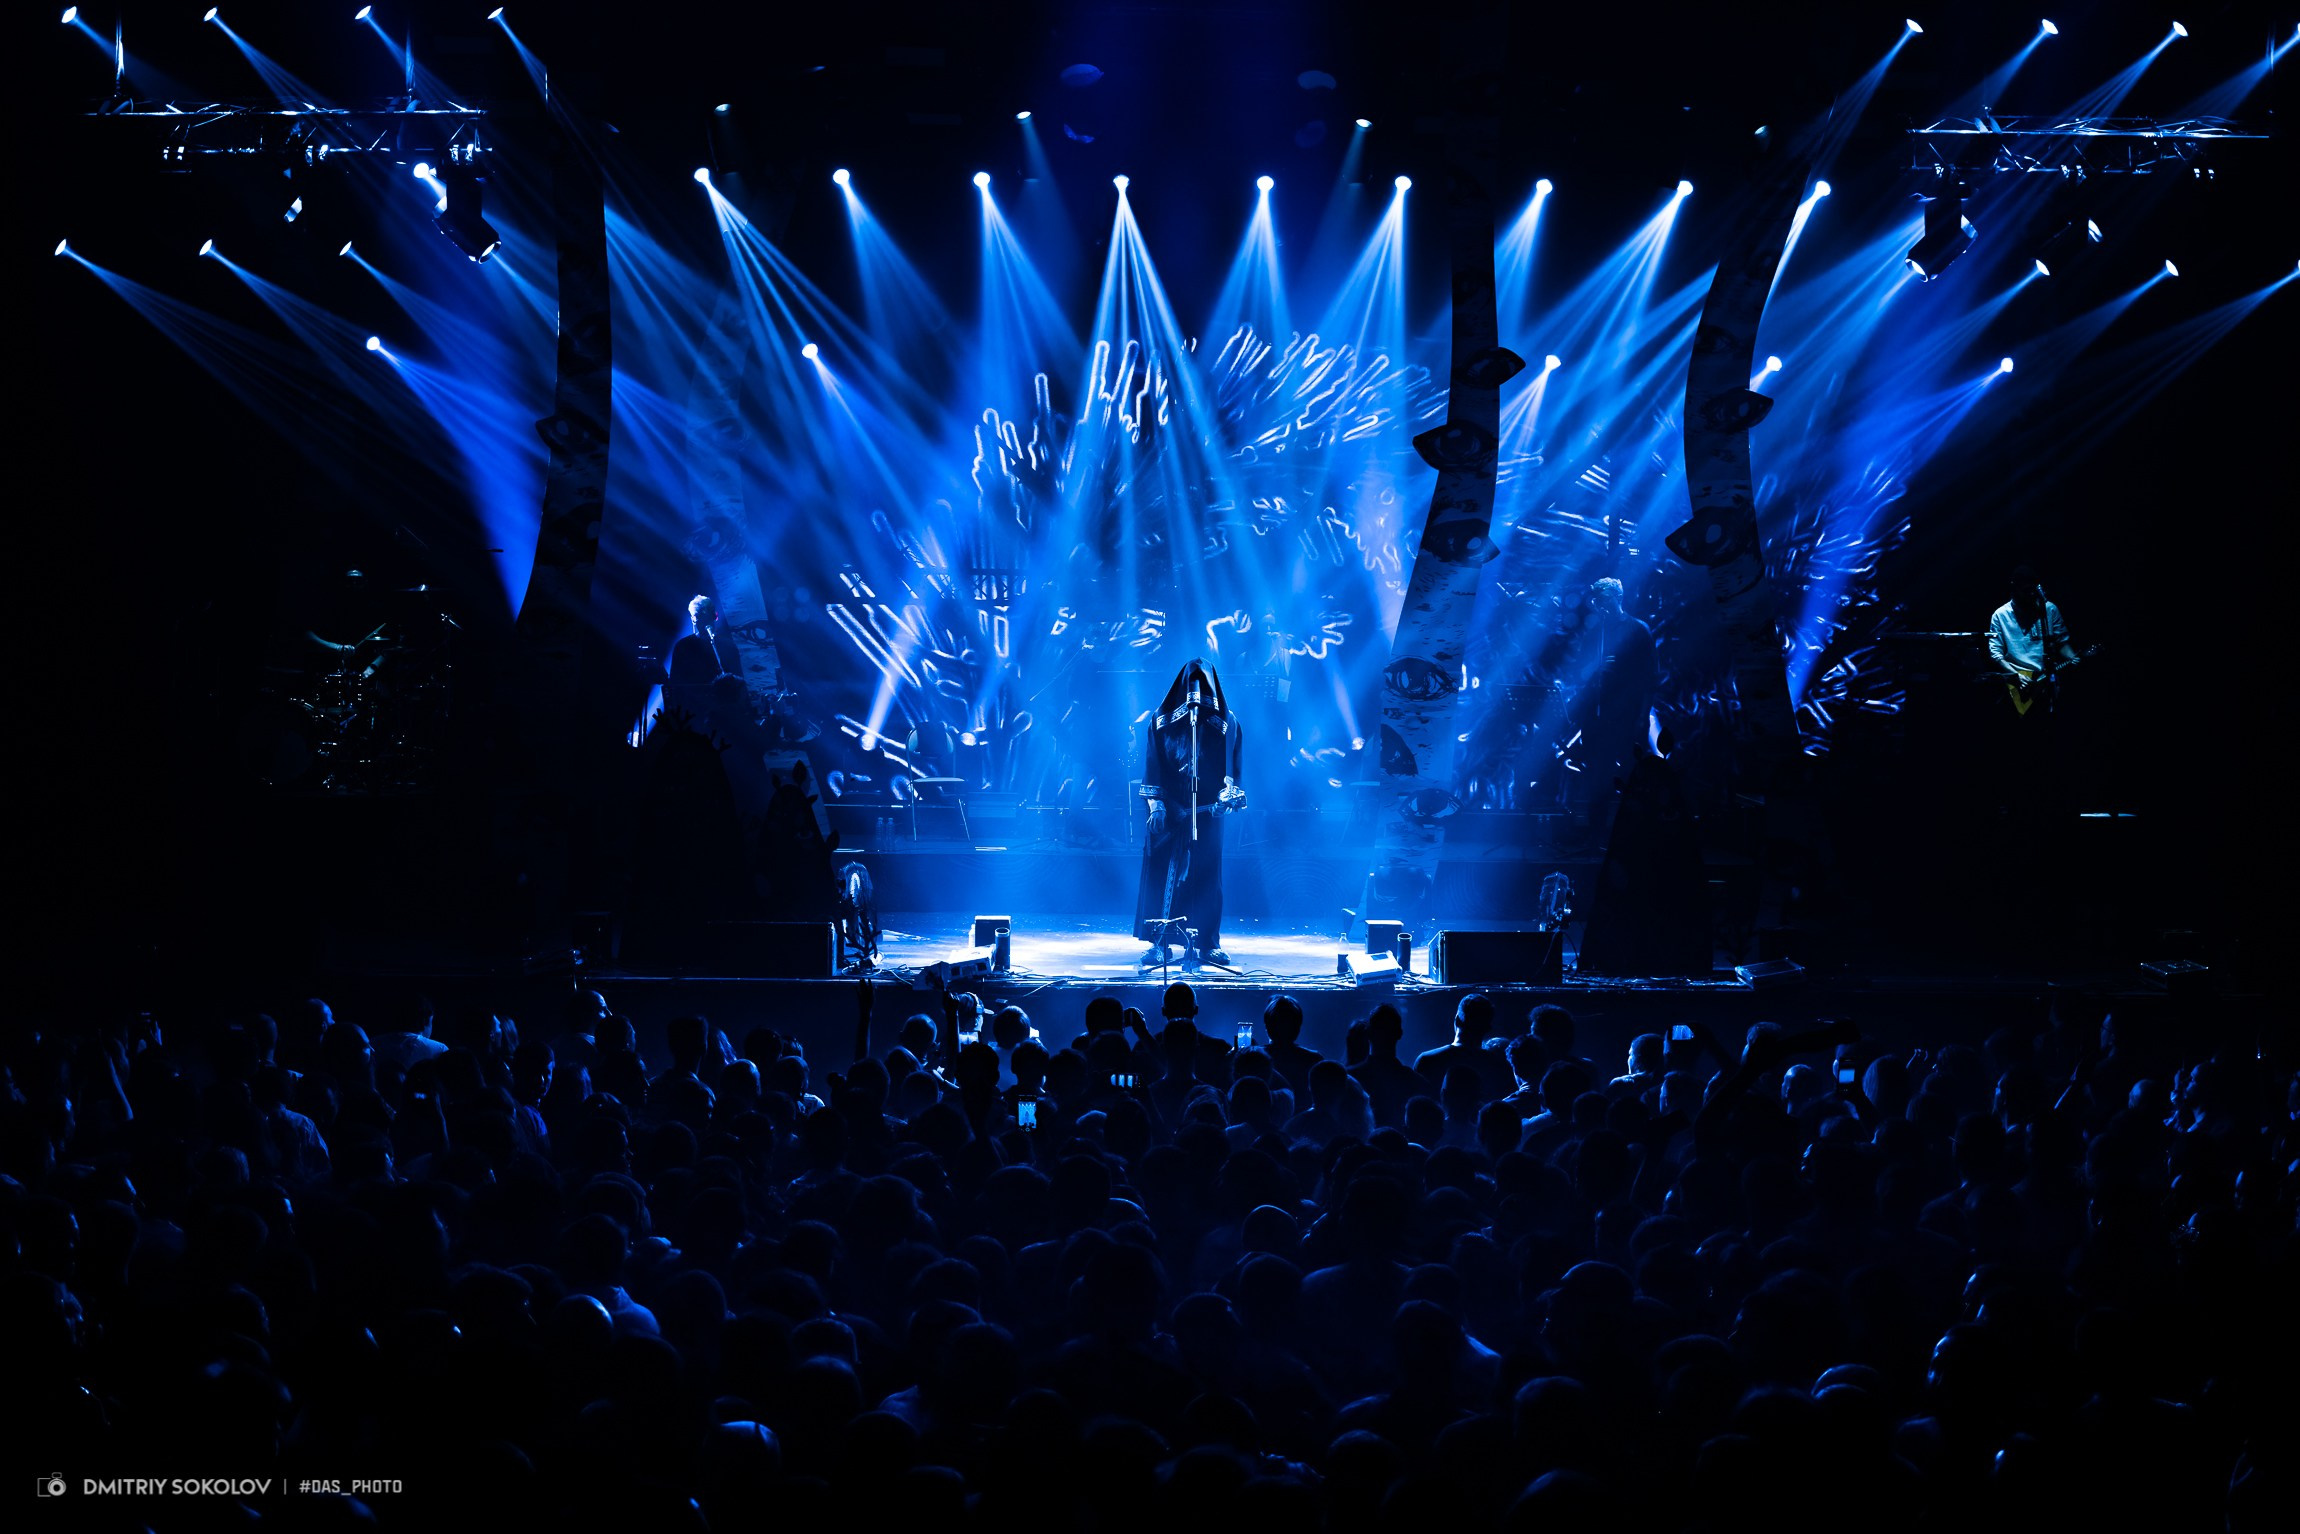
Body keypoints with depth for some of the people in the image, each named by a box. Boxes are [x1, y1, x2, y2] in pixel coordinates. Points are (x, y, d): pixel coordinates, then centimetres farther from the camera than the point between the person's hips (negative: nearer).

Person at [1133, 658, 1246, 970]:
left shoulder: (1226, 722, 7)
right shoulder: (1161, 720, 5)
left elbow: (1232, 763, 5)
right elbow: (1153, 762, 3)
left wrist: (1228, 791, -11)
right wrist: (1156, 803, -5)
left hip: (1207, 809, 0)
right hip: (1169, 809, 0)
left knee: (1206, 875, 0)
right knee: (1162, 872, -3)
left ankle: (1207, 942, 6)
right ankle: (1159, 943, 0)